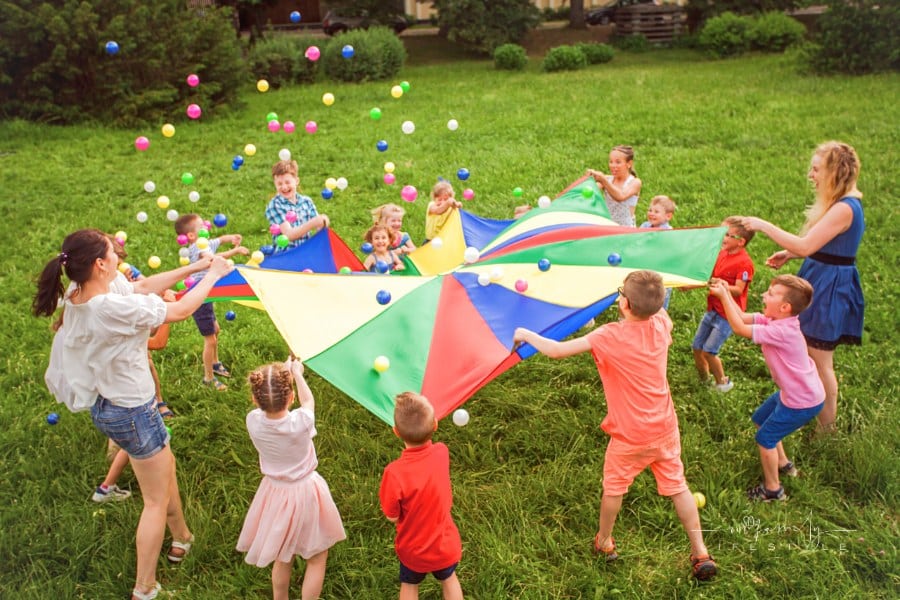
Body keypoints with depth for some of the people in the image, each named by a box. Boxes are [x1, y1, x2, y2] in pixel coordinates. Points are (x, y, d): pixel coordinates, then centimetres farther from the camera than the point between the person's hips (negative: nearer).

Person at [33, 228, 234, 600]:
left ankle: (180, 538, 50)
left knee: (165, 465, 30)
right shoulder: (113, 308, -32)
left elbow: (142, 287, 3)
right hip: (132, 412, -9)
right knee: (156, 501, 8)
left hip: (106, 405, 9)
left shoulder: (75, 300, -7)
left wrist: (193, 268, 4)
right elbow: (181, 310, -20)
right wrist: (212, 276, -5)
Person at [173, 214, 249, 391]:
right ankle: (209, 377, 15)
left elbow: (220, 239, 18)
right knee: (210, 340, -1)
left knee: (215, 329, 28)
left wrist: (232, 238, -3)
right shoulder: (197, 249, -27)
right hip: (199, 299, -10)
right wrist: (236, 251, -45)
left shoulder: (206, 243, 2)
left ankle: (214, 363, 49)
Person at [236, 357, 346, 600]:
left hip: (275, 494, 4)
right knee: (317, 558, 17)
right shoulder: (301, 422, -29)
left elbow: (265, 404, 3)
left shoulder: (253, 421, -22)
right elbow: (308, 400, -4)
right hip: (306, 494, -3)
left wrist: (282, 371, 14)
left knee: (282, 557, 25)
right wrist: (297, 373, 13)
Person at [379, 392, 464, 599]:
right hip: (445, 542, 2)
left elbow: (392, 517, -19)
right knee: (449, 579, 31)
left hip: (413, 548, -2)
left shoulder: (395, 473, -36)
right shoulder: (442, 453, -24)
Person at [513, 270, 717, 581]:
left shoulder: (610, 337, -26)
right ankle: (701, 553, 22)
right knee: (678, 487, 17)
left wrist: (526, 334, -10)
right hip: (665, 429, 4)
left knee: (613, 487, 20)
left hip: (630, 437, -4)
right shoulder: (661, 325, -10)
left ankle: (604, 542, 39)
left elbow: (556, 350, -25)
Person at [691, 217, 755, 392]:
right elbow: (709, 277, 13)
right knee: (697, 346, 11)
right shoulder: (722, 253, 6)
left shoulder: (744, 263, -19)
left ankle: (722, 382, 11)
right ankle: (703, 380, 30)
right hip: (713, 310, 8)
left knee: (709, 350, -10)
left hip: (727, 314, -8)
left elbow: (738, 290, -24)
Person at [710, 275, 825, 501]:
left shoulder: (781, 331, -32)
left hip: (803, 402, -9)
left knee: (765, 438, 2)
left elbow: (740, 328, -32)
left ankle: (773, 489, 19)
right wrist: (726, 293, -14)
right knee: (761, 419, 24)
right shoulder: (774, 320, -6)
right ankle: (783, 464, 44)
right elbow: (744, 318, -4)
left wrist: (723, 296, -28)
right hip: (792, 391, 9)